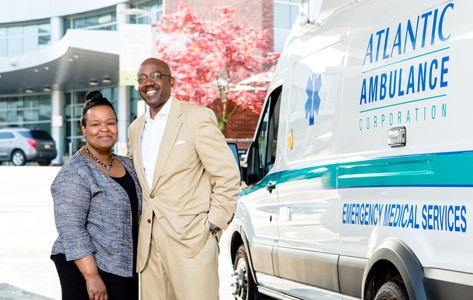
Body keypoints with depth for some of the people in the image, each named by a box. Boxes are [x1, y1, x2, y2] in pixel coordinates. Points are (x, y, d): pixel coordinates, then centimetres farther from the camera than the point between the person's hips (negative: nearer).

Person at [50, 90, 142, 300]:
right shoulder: (74, 173, -13)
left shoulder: (127, 165, 10)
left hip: (125, 267, 7)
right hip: (87, 267, -7)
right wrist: (92, 276, -24)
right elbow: (71, 229, -19)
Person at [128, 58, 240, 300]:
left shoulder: (197, 117, -5)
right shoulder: (136, 128, 15)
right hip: (148, 244, 6)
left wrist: (213, 226, -9)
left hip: (191, 241, -6)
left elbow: (227, 175, -6)